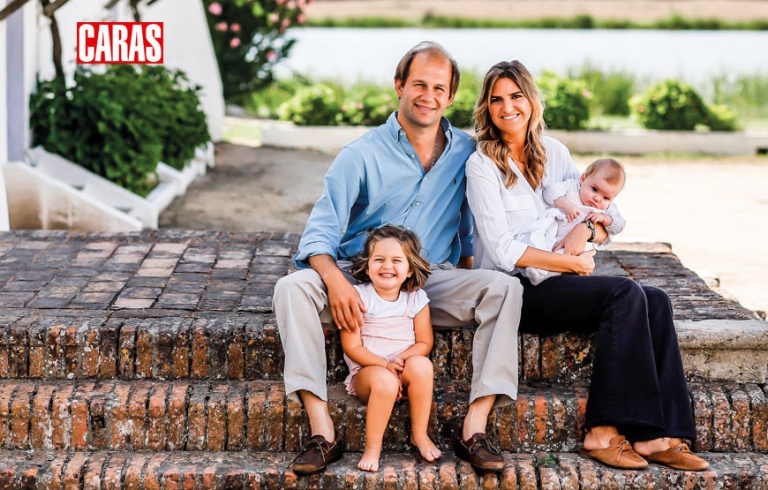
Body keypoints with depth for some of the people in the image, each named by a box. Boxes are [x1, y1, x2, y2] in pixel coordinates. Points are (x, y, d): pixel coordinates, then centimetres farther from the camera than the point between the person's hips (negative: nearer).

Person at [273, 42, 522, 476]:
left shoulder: (465, 154, 8)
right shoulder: (361, 155, -1)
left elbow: (470, 232, 18)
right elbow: (321, 232, -7)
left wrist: (468, 290, 2)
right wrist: (335, 280, -27)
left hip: (432, 280, 2)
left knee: (505, 288, -25)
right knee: (293, 288, -30)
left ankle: (475, 428, -27)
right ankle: (323, 432, -33)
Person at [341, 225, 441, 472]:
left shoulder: (416, 298, 4)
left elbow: (424, 343, 2)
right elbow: (352, 347, -8)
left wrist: (400, 361, -18)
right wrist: (385, 365, -21)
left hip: (405, 370, 3)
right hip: (366, 369, -3)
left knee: (422, 365, -32)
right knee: (384, 381, -38)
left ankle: (420, 434, -16)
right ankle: (372, 447, -23)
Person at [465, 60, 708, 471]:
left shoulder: (553, 152, 12)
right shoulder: (481, 166, -6)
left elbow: (606, 216, 15)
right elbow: (503, 252, -13)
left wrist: (585, 229, -9)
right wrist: (574, 264, -12)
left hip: (556, 282, 6)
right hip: (515, 290, -6)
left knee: (655, 301, -17)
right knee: (626, 294, -26)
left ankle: (652, 435, -22)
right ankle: (604, 431, -26)